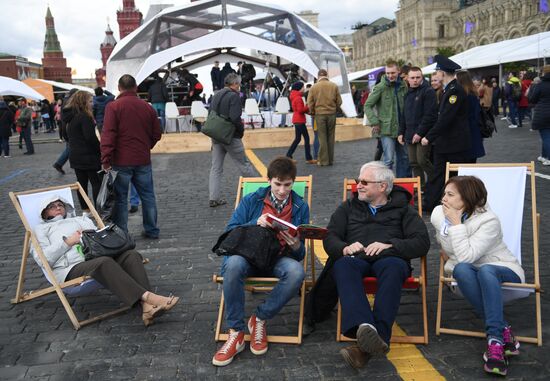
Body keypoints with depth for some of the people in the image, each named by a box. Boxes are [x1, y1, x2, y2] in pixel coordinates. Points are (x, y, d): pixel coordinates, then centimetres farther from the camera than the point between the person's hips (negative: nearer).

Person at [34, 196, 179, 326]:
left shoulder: (81, 219, 36)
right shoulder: (41, 229, 25)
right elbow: (43, 259, 6)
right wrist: (68, 241, -3)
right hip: (71, 269, -4)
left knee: (131, 255, -26)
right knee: (104, 262, -38)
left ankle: (147, 307, -43)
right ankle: (148, 296, -51)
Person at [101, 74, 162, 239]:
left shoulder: (113, 107, -7)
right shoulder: (147, 107, 6)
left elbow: (108, 135, -15)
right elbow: (156, 134, 10)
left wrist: (106, 160, -14)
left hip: (121, 162, -4)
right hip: (143, 160, 4)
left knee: (120, 198, 4)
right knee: (147, 195, 13)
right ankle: (152, 230, 21)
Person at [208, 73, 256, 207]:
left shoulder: (216, 95, 11)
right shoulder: (234, 96, -13)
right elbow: (235, 118, -23)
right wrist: (241, 130, -7)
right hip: (230, 136, -7)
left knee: (216, 167, 7)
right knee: (244, 164, 7)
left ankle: (214, 198, 5)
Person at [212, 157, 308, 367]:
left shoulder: (300, 207, 8)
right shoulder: (251, 200, 6)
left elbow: (300, 254, 6)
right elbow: (230, 232, -1)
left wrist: (296, 246, -19)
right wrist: (255, 223, -17)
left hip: (279, 259, 1)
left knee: (296, 272, -35)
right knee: (233, 264, -37)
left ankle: (260, 318, -12)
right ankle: (236, 332, -22)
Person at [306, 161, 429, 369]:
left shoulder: (403, 209, 20)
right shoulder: (348, 207, 27)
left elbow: (422, 243, 6)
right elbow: (330, 238, 15)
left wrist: (389, 245, -12)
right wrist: (344, 248, -9)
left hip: (389, 258, -1)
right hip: (355, 258, 2)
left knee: (393, 267, -38)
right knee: (343, 265, -35)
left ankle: (372, 340, -50)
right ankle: (364, 327, -57)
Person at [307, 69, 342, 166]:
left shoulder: (314, 87, -2)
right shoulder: (334, 86, 1)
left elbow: (310, 103, -1)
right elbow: (339, 102, 2)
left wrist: (312, 113, 14)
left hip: (319, 114, -1)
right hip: (332, 114, 1)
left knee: (322, 138, 3)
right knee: (331, 137, 9)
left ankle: (323, 161, 3)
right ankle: (330, 160, 13)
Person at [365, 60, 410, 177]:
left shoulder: (403, 86, 5)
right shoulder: (380, 87, -9)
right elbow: (367, 106, -8)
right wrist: (375, 123, -14)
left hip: (401, 128, 6)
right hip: (386, 129, -5)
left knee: (404, 157, 13)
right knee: (389, 160, -7)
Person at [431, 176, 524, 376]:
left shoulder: (489, 221, -22)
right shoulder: (438, 214, -5)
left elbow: (467, 256, -33)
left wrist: (456, 224, -30)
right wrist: (450, 264, 16)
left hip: (504, 271, -4)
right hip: (467, 273, 4)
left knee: (485, 271, -39)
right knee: (461, 269, -33)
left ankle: (494, 339, -40)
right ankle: (504, 331, -30)